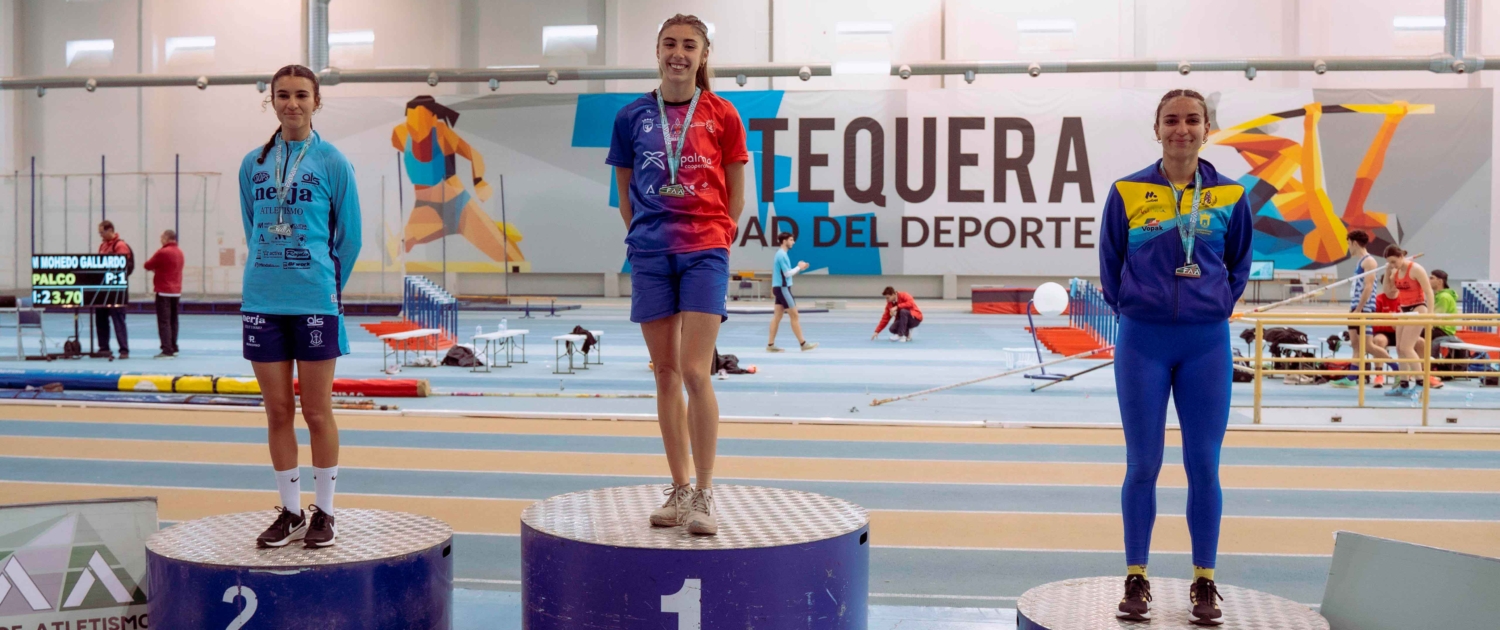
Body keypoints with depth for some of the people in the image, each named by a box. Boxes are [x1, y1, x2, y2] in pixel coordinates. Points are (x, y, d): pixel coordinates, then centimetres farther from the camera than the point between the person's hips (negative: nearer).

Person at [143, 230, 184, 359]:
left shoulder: (163, 252, -14)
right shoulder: (179, 252, 10)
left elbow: (148, 266, -5)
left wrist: (154, 267, 13)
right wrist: (158, 268, 11)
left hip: (164, 291, -8)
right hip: (176, 291, 8)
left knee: (163, 321, -6)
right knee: (173, 321, 13)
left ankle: (167, 350, -11)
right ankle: (173, 348, 17)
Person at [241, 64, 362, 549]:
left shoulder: (332, 163, -2)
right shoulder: (253, 164, 8)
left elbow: (348, 237, 3)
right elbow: (252, 231, 18)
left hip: (315, 301, -3)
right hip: (262, 303, 4)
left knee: (316, 410, 2)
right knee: (278, 411, 8)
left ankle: (323, 512, 15)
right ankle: (290, 512, 20)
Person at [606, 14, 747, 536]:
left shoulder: (721, 115, 1)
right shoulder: (632, 116, 7)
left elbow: (735, 194, 7)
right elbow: (625, 190, 14)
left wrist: (716, 239, 5)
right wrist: (643, 237, 8)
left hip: (705, 252, -3)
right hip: (649, 255, 3)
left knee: (695, 373, -10)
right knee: (665, 373, 7)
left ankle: (704, 496, 0)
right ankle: (679, 491, 16)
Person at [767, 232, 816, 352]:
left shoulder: (781, 254, 15)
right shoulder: (782, 255, -15)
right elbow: (787, 273, -17)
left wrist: (799, 268, 8)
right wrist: (799, 267, -5)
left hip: (780, 288, 10)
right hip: (782, 288, -10)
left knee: (777, 316, 7)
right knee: (795, 315, -5)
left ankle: (770, 345, 6)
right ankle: (803, 344, -2)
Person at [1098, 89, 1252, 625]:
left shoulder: (1229, 195, 3)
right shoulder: (1127, 192, 0)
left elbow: (1239, 263, 16)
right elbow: (1109, 264, 9)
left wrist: (1218, 307, 8)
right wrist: (1134, 310, 5)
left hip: (1207, 344, 1)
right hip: (1143, 343, -1)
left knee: (1203, 466, 5)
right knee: (1142, 465, 4)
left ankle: (1204, 582, 18)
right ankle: (1136, 580, 15)